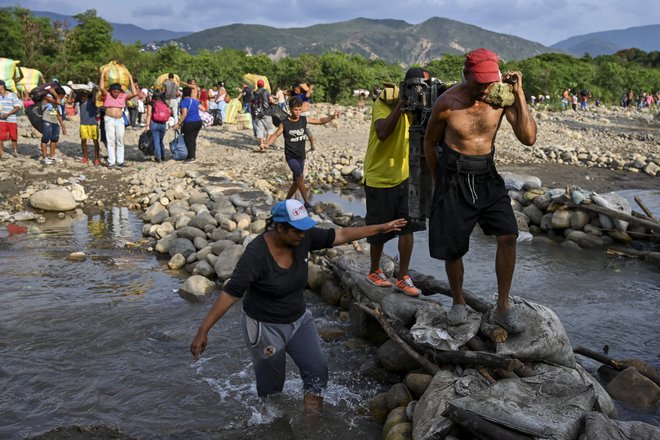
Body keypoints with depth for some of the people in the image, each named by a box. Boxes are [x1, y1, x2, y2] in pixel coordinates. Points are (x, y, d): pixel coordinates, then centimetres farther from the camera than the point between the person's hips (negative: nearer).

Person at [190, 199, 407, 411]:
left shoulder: (303, 237, -13)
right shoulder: (256, 254, -29)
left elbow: (341, 235, -4)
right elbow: (230, 293, -30)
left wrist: (381, 228, 0)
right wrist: (203, 330, -34)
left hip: (299, 320, 5)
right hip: (265, 327, -5)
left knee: (317, 369, -2)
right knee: (271, 385, 12)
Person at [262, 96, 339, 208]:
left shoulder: (304, 120, -2)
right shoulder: (285, 123, -10)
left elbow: (320, 121, 3)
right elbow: (276, 135, -2)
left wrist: (332, 117, -13)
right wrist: (267, 144, -18)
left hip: (301, 156, 5)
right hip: (290, 156, -5)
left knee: (297, 181, 12)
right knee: (300, 176, -23)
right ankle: (306, 201, -21)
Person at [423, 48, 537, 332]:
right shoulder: (447, 103, -14)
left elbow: (529, 138, -16)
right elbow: (429, 143, 3)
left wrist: (519, 94, -21)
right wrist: (437, 182, 13)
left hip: (486, 176, 2)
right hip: (454, 179, -2)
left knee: (508, 236, -13)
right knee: (452, 248, 5)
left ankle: (503, 308, 2)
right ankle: (458, 303, 31)